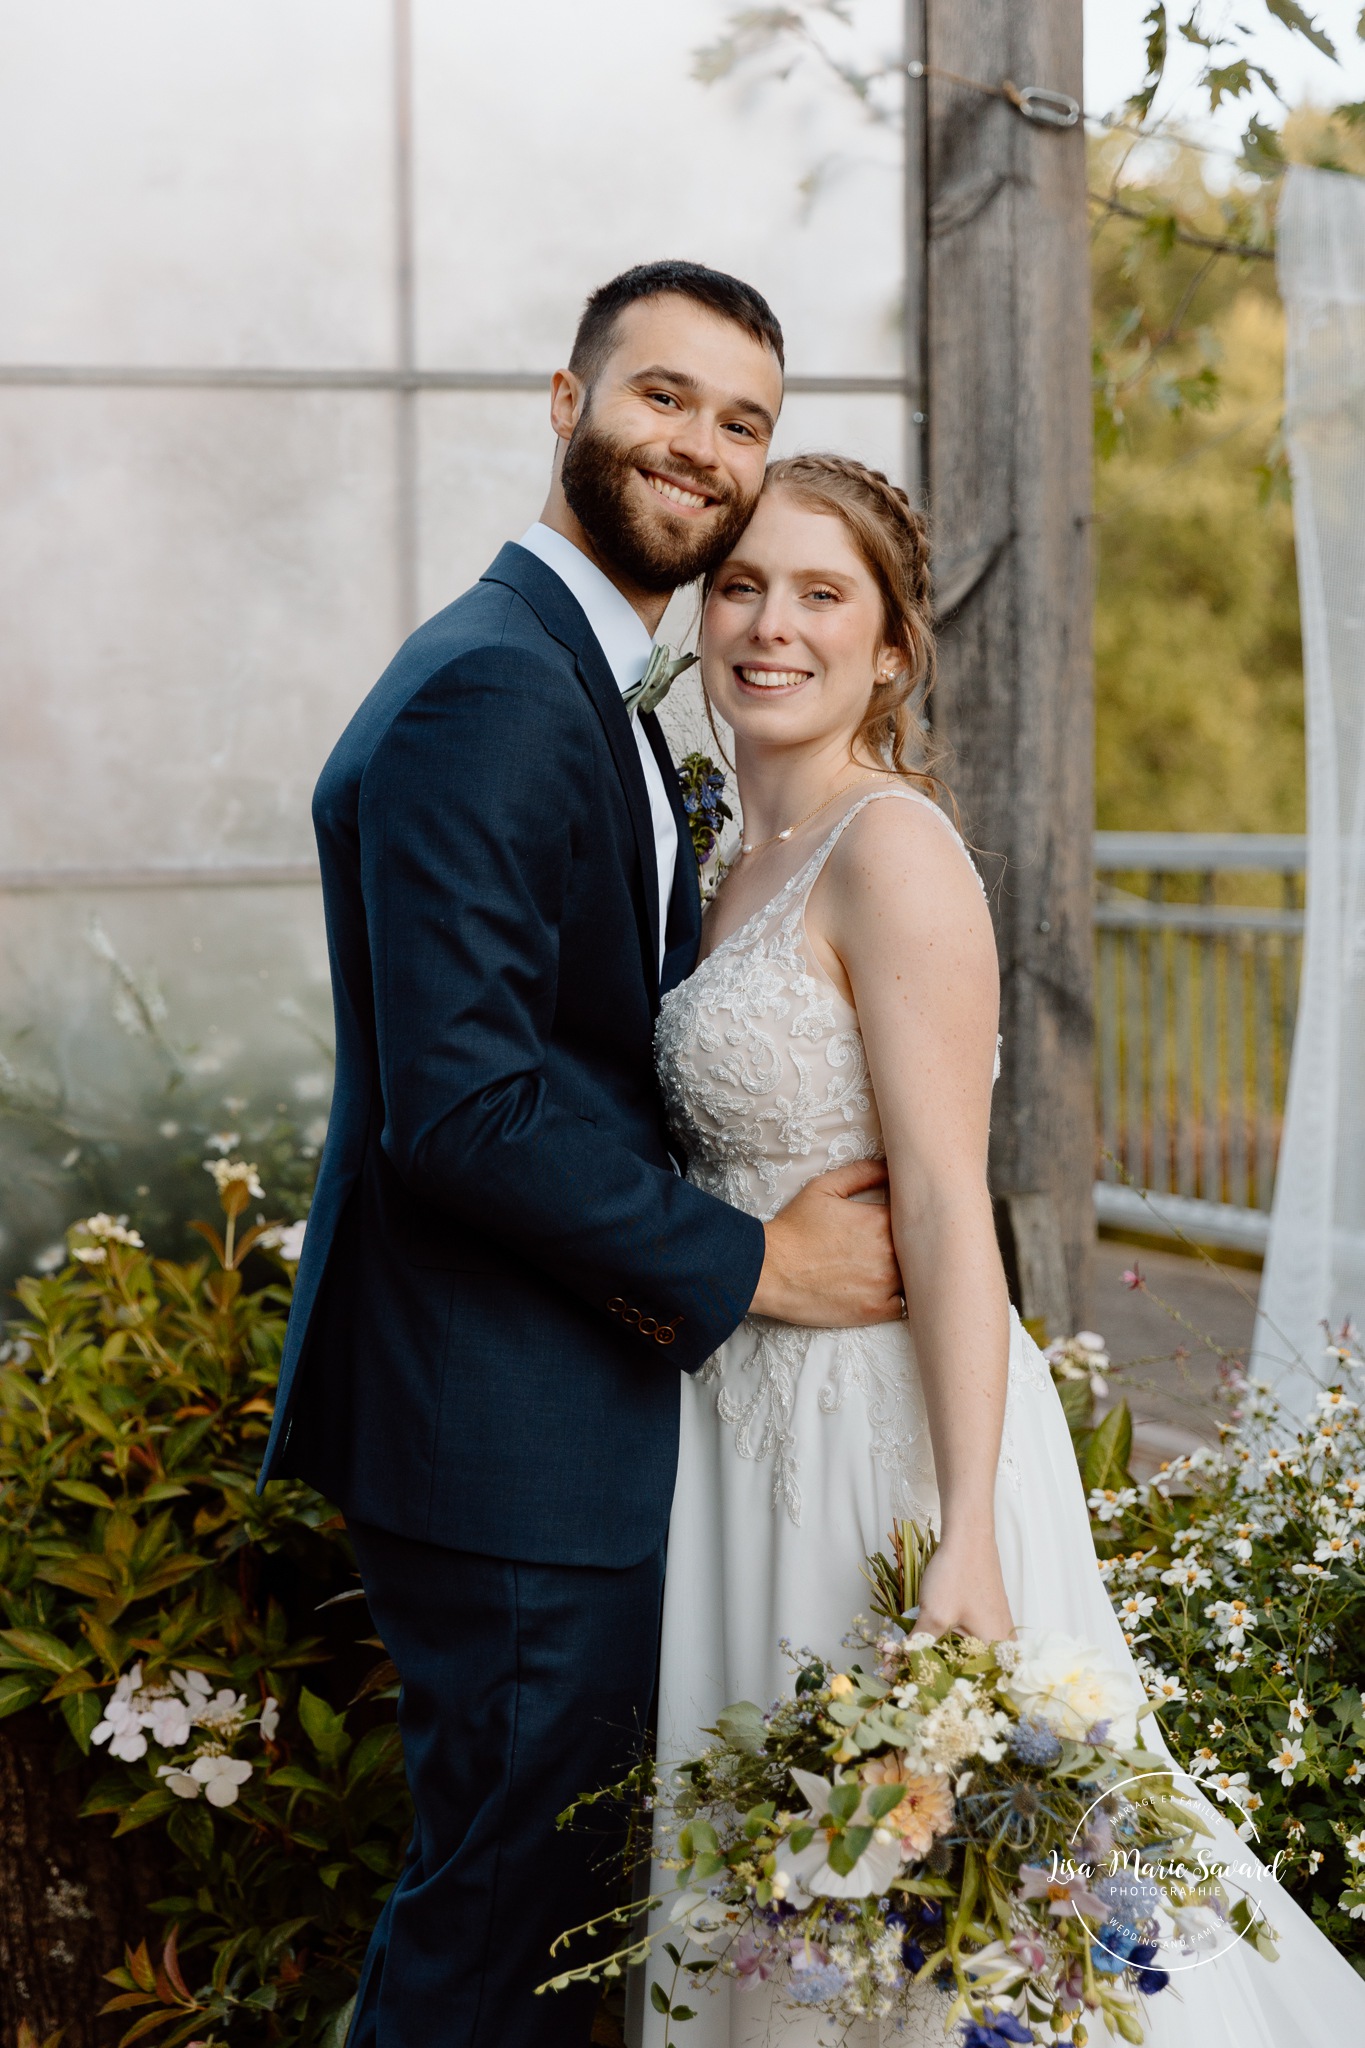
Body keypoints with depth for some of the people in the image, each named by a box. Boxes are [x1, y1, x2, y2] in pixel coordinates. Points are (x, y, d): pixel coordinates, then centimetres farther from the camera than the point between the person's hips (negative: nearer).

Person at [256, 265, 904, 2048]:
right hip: (510, 1437, -10)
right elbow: (458, 1097, -26)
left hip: (571, 1405, 10)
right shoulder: (490, 690, -18)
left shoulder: (600, 694, 16)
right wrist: (746, 1263, -15)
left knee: (506, 1896, 20)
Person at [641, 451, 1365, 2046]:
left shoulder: (890, 848, -14)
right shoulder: (743, 866, 12)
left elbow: (945, 1208, -20)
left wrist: (964, 1540, -25)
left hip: (883, 1424, -8)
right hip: (754, 1431, 8)